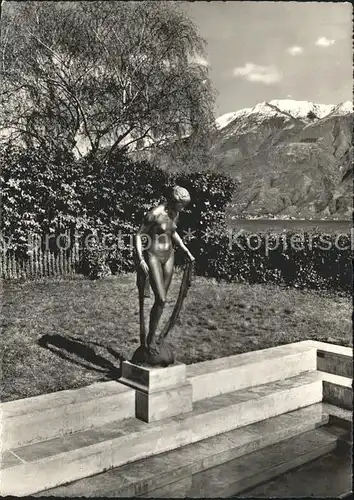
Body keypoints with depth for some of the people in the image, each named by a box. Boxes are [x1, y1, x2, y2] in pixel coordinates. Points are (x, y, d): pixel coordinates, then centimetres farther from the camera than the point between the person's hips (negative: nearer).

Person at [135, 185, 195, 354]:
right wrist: (141, 259, -21)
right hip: (153, 258, -7)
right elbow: (138, 235, -13)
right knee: (161, 299, -14)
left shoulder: (175, 214, 5)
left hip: (168, 257, 7)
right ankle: (150, 338, 3)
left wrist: (186, 251, 19)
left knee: (161, 300, 10)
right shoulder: (155, 214, -17)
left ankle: (151, 335, 25)